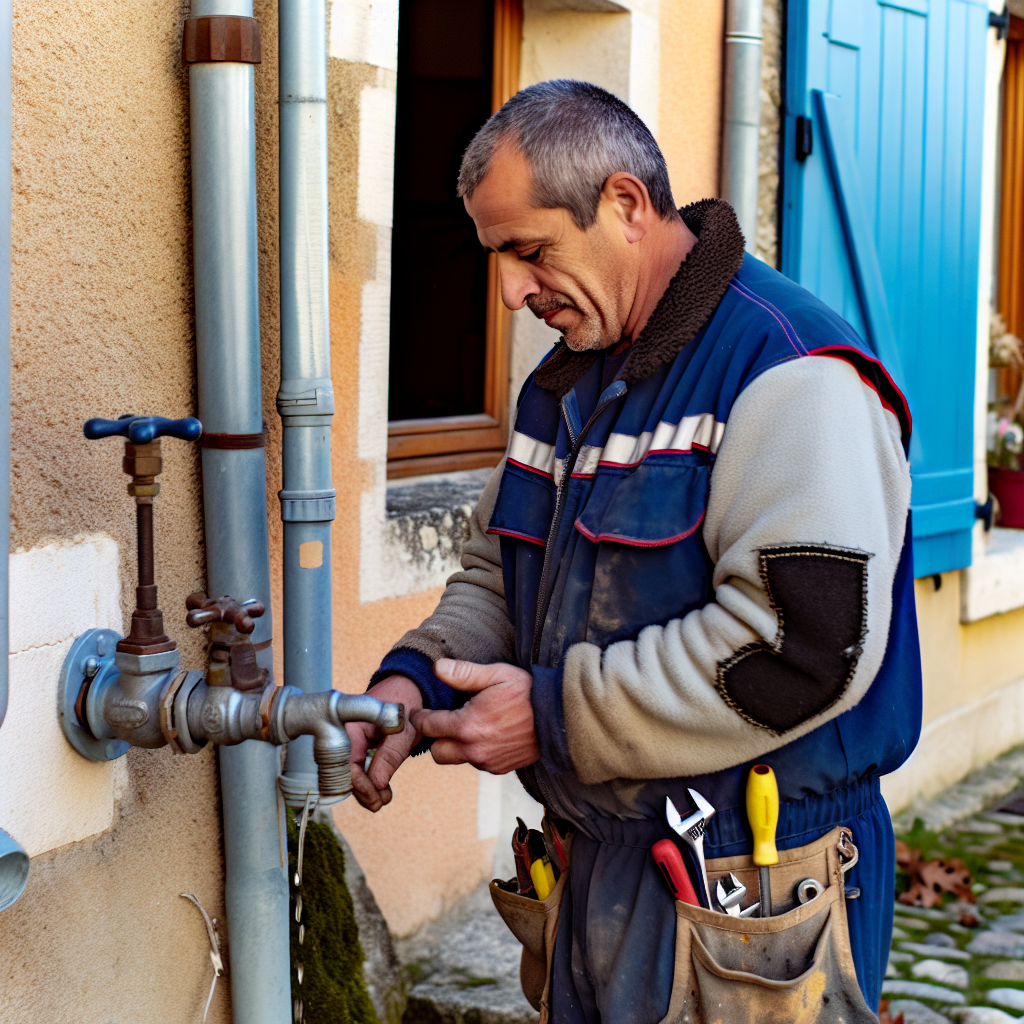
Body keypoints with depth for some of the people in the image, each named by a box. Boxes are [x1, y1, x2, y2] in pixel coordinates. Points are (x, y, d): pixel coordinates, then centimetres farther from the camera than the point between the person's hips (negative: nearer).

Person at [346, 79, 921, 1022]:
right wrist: (417, 678, -3)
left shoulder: (790, 369, -19)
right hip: (603, 861, 8)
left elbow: (805, 641, -28)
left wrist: (555, 715, -22)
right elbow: (498, 574, 19)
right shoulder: (566, 383, 12)